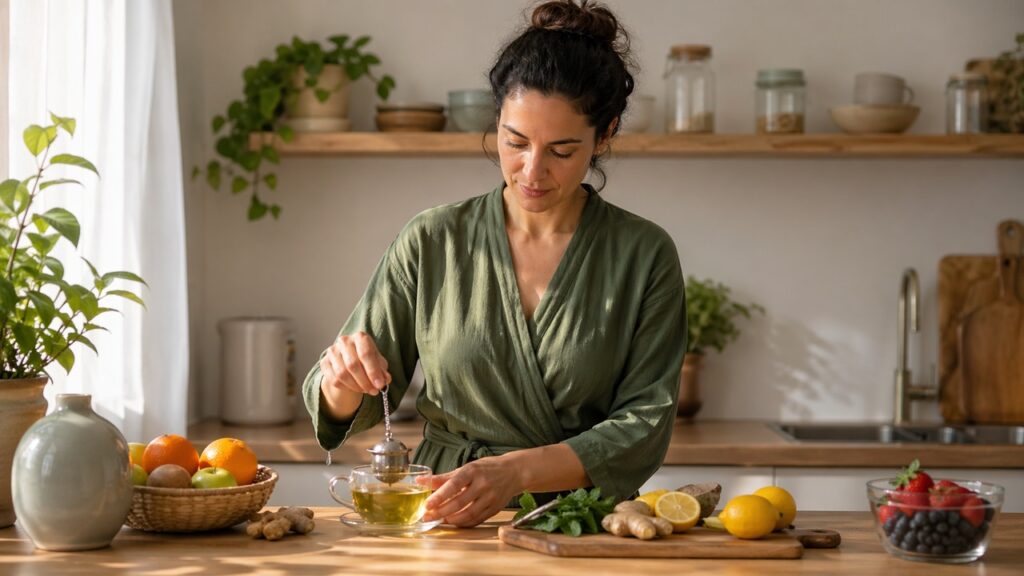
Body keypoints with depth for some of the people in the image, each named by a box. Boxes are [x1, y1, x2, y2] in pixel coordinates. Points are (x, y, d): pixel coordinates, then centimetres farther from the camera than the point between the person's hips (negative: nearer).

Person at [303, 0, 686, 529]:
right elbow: (346, 411, 9)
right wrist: (343, 380, -16)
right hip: (445, 524, 2)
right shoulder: (431, 243, 3)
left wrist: (515, 471, -20)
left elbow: (643, 427, -6)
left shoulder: (645, 256, 1)